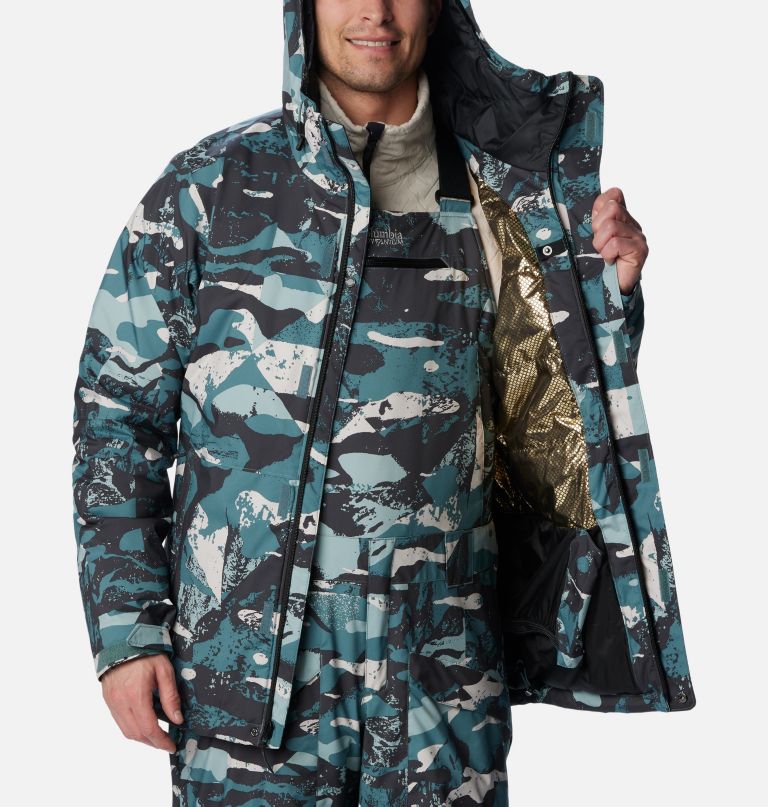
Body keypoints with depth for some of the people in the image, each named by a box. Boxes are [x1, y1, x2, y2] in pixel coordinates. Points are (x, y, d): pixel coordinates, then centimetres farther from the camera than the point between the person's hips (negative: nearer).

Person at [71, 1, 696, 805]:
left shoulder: (493, 203, 5)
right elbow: (117, 412, 2)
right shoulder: (206, 189, -1)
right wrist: (125, 629, -3)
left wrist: (609, 294, -5)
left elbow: (555, 415, 13)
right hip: (247, 673, -2)